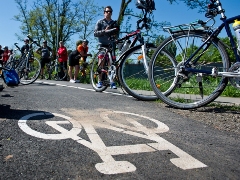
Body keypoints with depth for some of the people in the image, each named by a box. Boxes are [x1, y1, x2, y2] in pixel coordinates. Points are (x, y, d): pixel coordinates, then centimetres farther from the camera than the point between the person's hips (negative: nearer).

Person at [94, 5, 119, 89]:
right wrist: (104, 31, -16)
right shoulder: (100, 22, 7)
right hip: (103, 44, -2)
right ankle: (99, 81, 2)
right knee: (101, 63, -4)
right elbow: (95, 33, -1)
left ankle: (112, 82, 0)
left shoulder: (114, 23, 16)